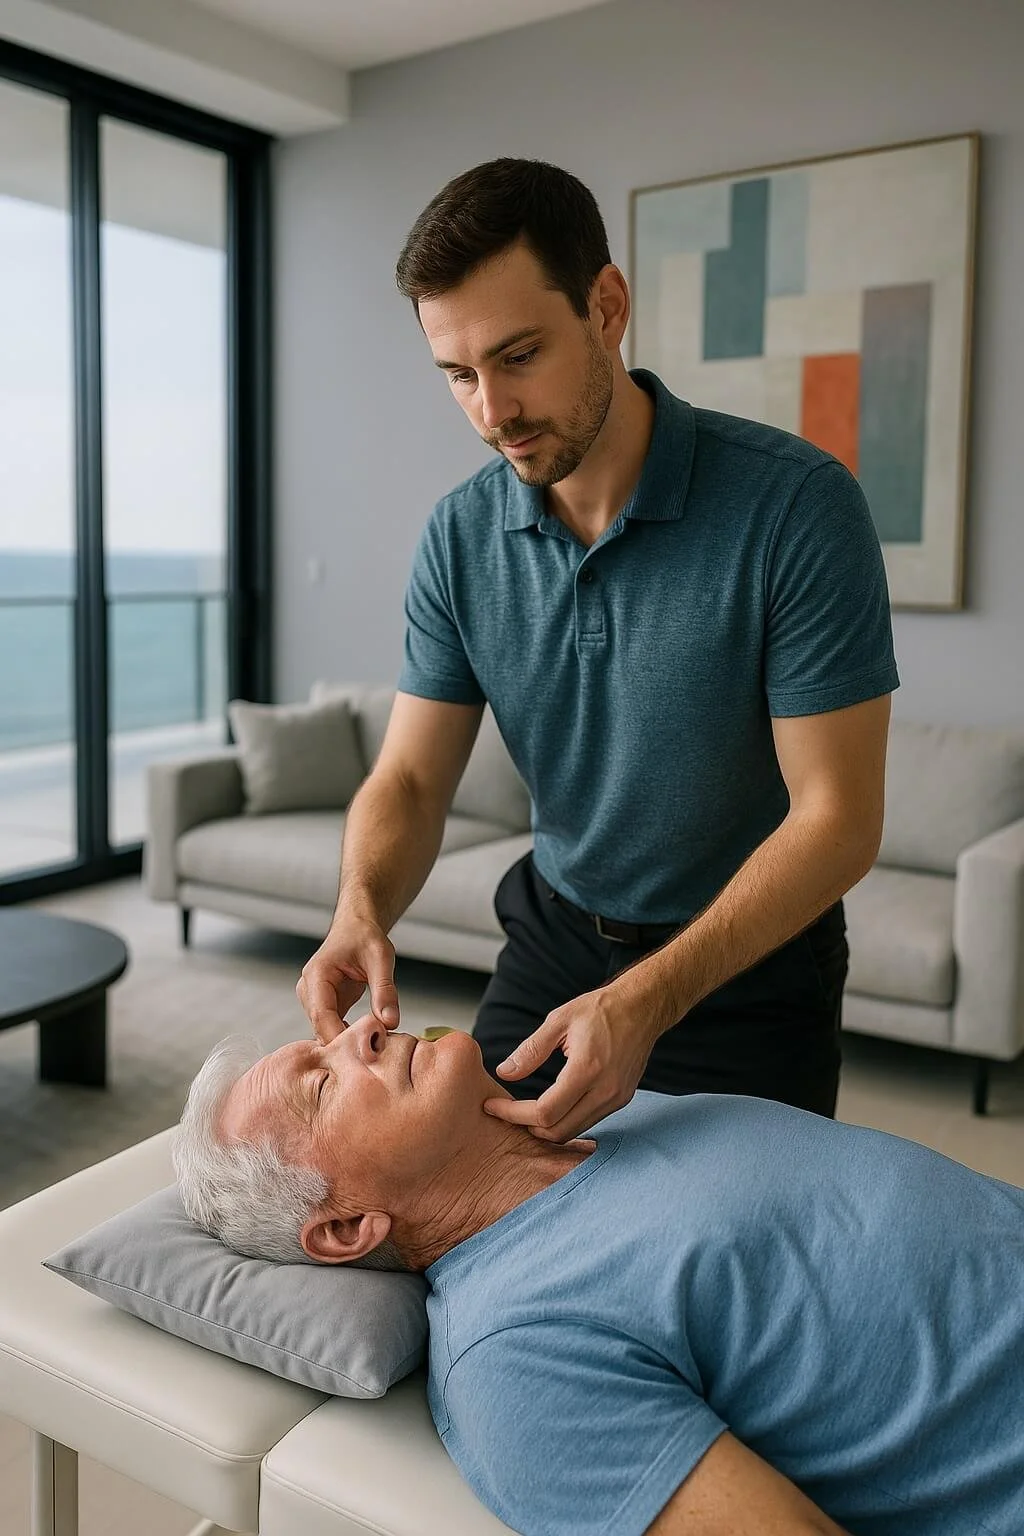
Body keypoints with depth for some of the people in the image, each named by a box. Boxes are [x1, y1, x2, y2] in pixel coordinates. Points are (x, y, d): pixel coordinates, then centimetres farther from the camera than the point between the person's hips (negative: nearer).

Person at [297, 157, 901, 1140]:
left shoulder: (796, 505, -23)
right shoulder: (460, 536, -8)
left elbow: (838, 817, -22)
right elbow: (409, 779, -5)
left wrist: (644, 1004, -34)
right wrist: (361, 911, -28)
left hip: (746, 964, -3)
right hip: (552, 939, 4)